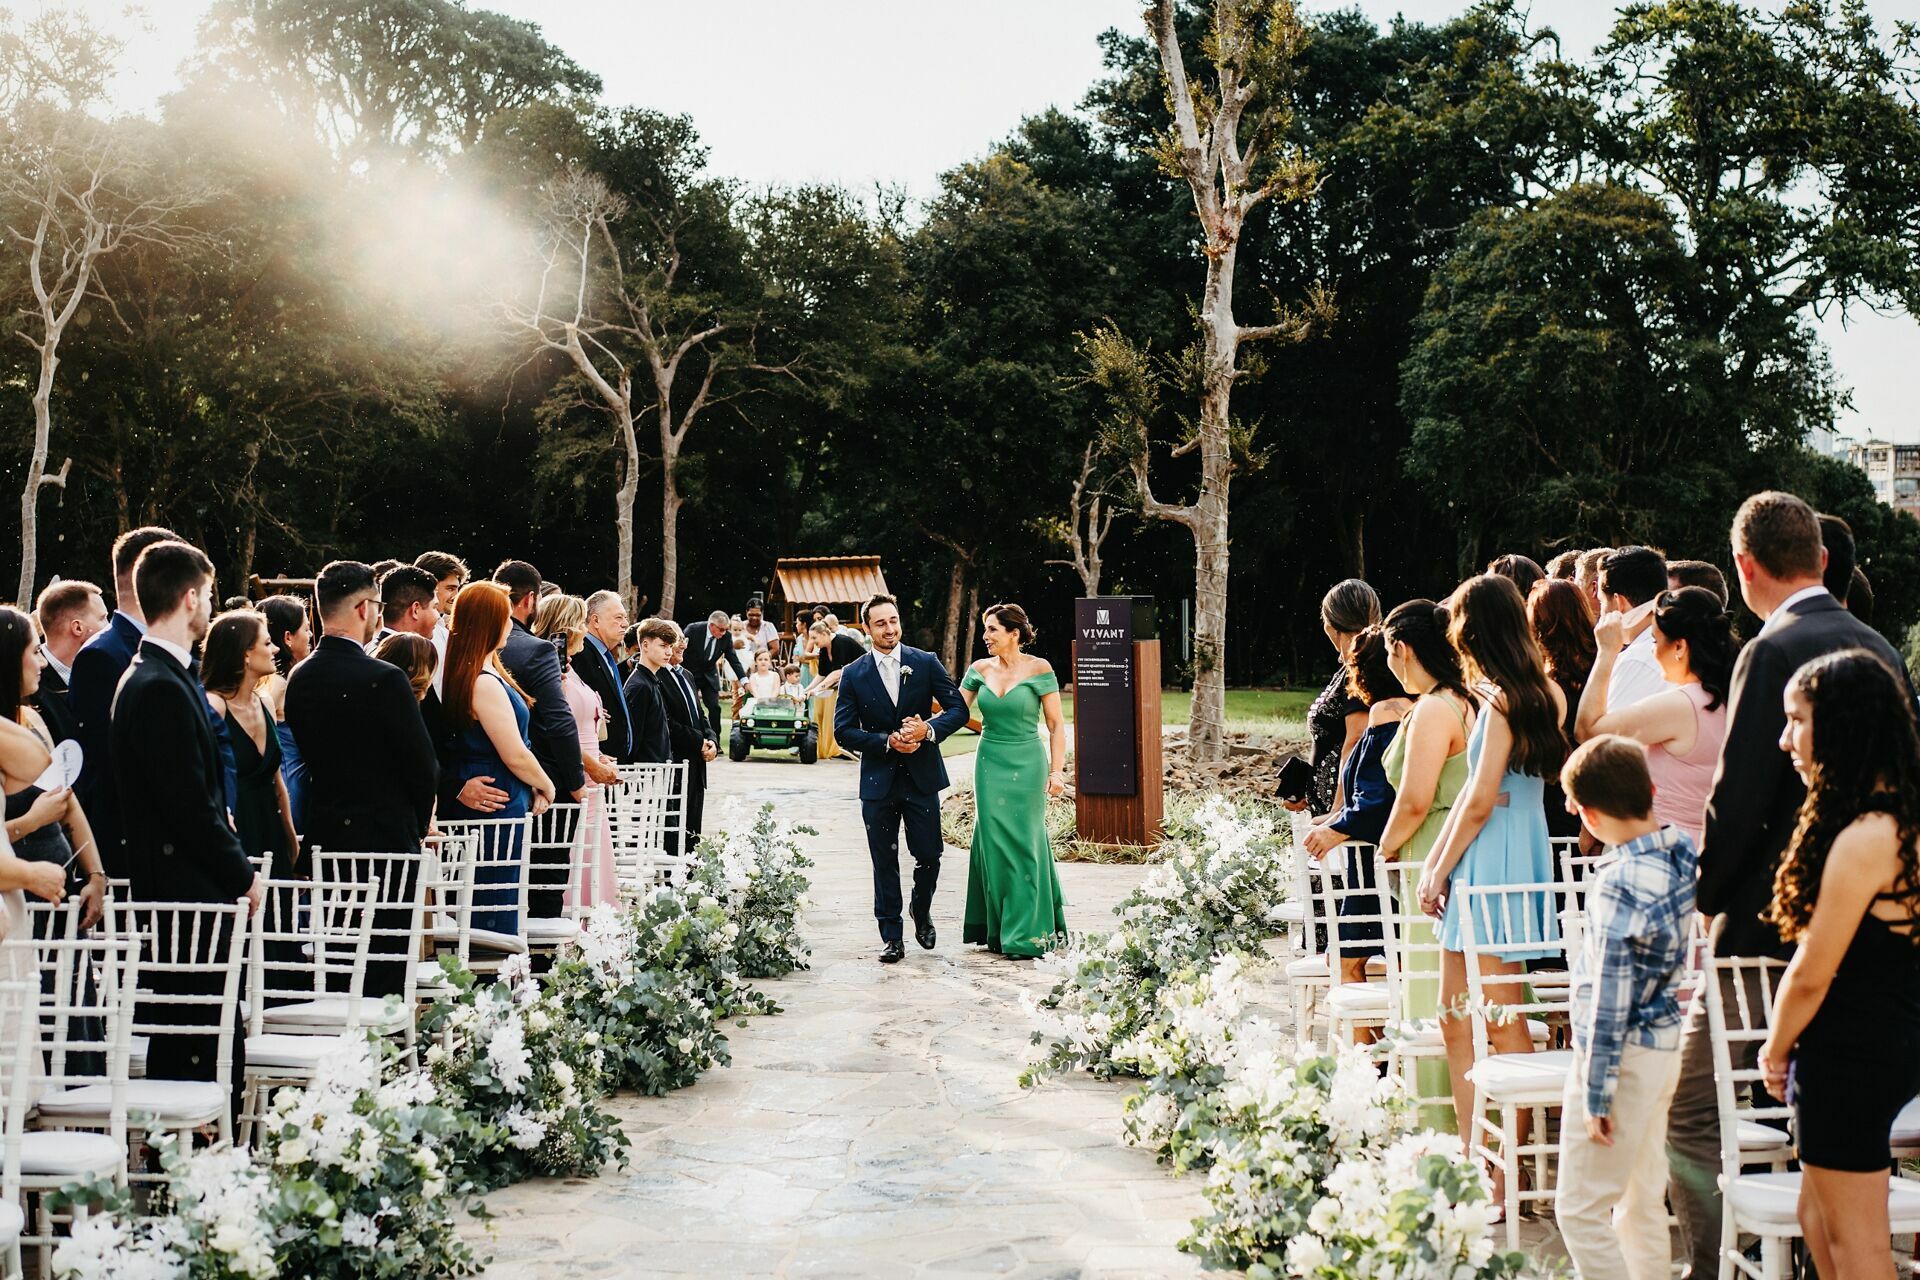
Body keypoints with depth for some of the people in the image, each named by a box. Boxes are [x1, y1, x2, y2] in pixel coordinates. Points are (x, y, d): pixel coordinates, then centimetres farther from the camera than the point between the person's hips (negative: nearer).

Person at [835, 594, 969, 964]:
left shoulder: (926, 663, 0)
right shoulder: (853, 674, 0)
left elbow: (959, 710, -1)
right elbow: (843, 730, -3)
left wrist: (928, 730, -19)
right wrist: (887, 741, -15)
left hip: (921, 777, 0)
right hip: (878, 780, 0)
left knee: (929, 855, 3)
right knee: (885, 862, 5)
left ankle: (921, 910, 32)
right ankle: (891, 936, 14)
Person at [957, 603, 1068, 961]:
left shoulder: (1039, 669, -6)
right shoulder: (980, 670, 5)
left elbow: (1056, 725, -5)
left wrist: (1057, 771, -11)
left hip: (1027, 766, -4)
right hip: (990, 766, 4)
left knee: (1023, 846, -2)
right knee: (993, 847, 5)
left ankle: (1025, 935, 5)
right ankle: (998, 930, 15)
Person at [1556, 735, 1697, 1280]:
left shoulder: (1622, 883, -24)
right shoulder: (1682, 850, -2)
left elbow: (1610, 1002, -21)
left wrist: (1596, 1095, -15)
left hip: (1623, 1055, -9)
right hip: (1664, 1046, 9)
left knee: (1581, 1210, -2)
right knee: (1643, 1203, 17)